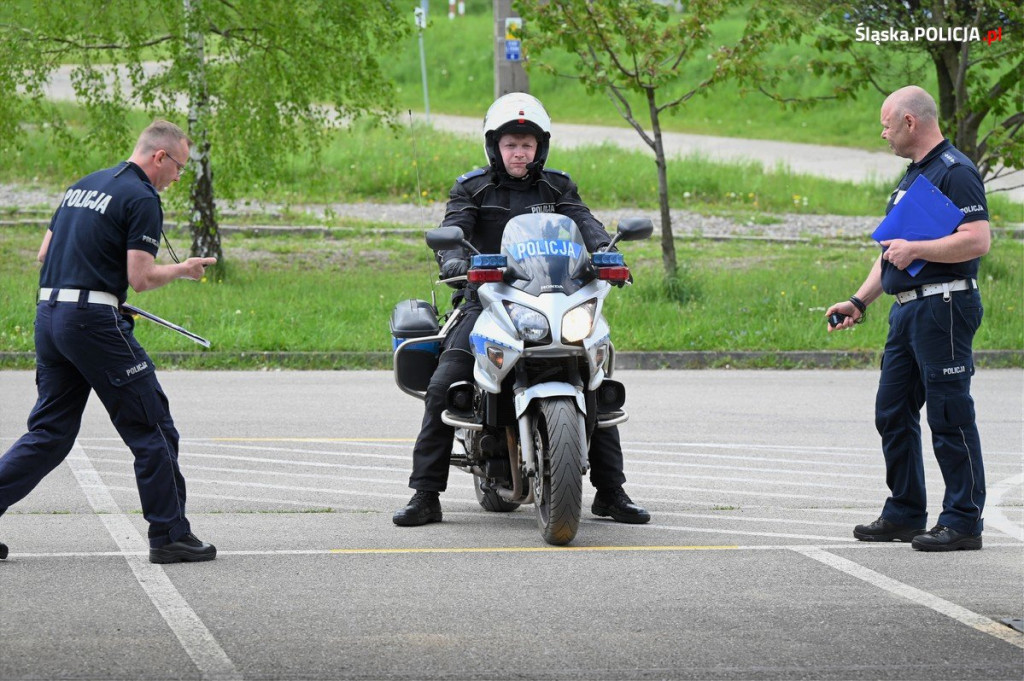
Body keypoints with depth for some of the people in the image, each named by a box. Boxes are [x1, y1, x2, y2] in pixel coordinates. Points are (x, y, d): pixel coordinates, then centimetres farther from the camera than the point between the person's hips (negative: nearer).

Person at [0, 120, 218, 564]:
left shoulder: (83, 186, 18)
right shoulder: (141, 198, -8)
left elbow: (45, 253, 20)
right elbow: (141, 278, -14)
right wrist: (183, 270, 3)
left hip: (48, 313, 8)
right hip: (94, 321, -8)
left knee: (50, 432, 12)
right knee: (152, 428, 2)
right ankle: (170, 536, 6)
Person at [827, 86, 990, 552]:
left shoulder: (955, 172, -12)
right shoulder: (913, 175, 19)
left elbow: (978, 240, -23)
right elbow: (892, 250, 26)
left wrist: (914, 250, -19)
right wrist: (859, 301, 21)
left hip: (944, 306, -10)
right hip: (907, 310, 10)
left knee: (950, 417, -7)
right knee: (893, 413, 12)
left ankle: (963, 522, -3)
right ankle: (905, 514, 20)